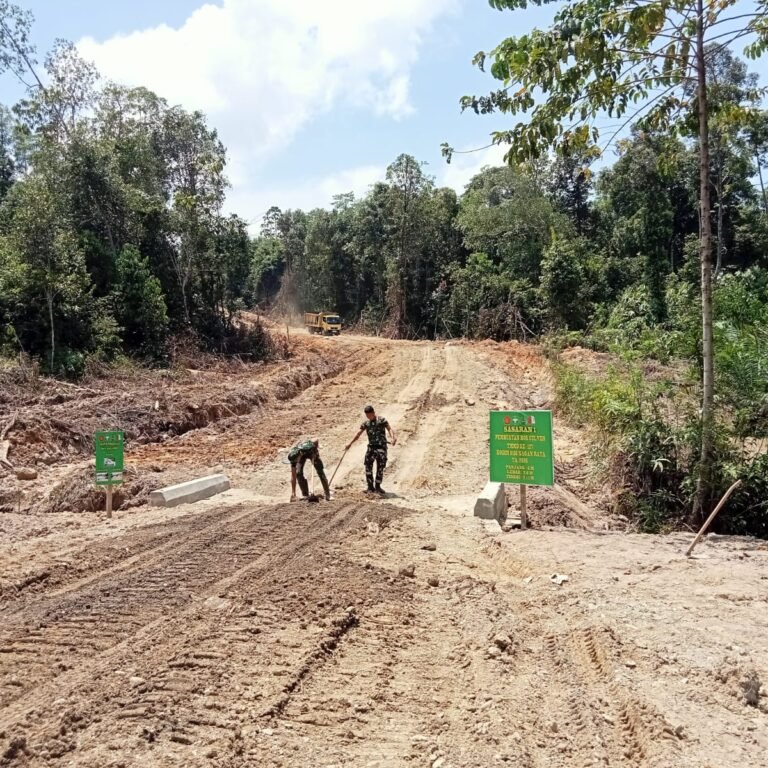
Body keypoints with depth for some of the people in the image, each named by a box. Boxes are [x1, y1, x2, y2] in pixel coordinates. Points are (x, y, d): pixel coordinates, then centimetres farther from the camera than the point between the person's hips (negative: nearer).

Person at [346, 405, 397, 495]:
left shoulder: (382, 420, -3)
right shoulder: (366, 423, 10)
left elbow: (389, 429, -13)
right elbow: (358, 434, 14)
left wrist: (393, 438, -32)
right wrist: (350, 443, 14)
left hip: (381, 447, -3)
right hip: (371, 446, 3)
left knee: (380, 468, 0)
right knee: (368, 467, -6)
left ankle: (378, 487, 13)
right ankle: (370, 487, 3)